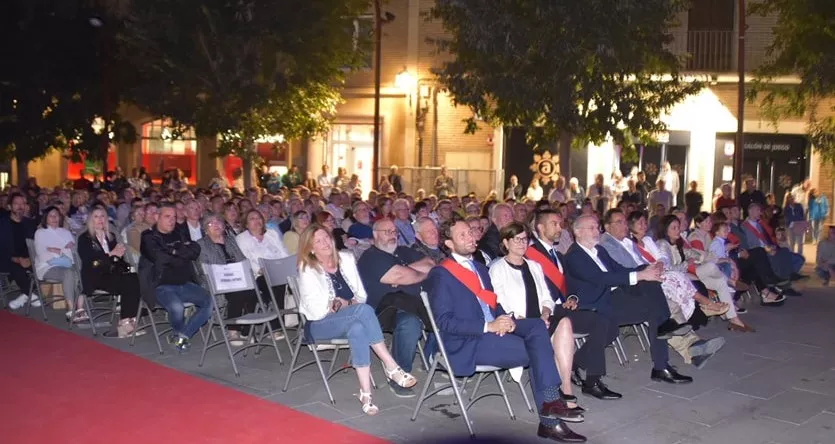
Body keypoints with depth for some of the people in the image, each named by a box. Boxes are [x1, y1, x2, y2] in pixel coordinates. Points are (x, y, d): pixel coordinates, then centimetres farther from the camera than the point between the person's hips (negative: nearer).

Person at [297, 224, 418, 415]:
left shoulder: (346, 259, 8)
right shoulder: (308, 271, -4)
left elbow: (361, 295, 8)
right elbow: (317, 310, -11)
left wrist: (344, 304, -11)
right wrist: (349, 304, -9)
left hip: (348, 321, 4)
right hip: (319, 325, -4)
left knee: (357, 328, -37)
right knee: (364, 310, -33)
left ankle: (365, 393, -40)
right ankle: (391, 367, -33)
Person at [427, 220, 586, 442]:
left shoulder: (480, 268, 20)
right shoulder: (441, 274, -6)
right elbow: (444, 321, -14)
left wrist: (505, 319, -3)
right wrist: (488, 326, -21)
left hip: (493, 330, 7)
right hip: (467, 343, -7)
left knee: (537, 326, -18)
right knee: (537, 352, -18)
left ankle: (550, 403, -20)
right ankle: (550, 418, -6)